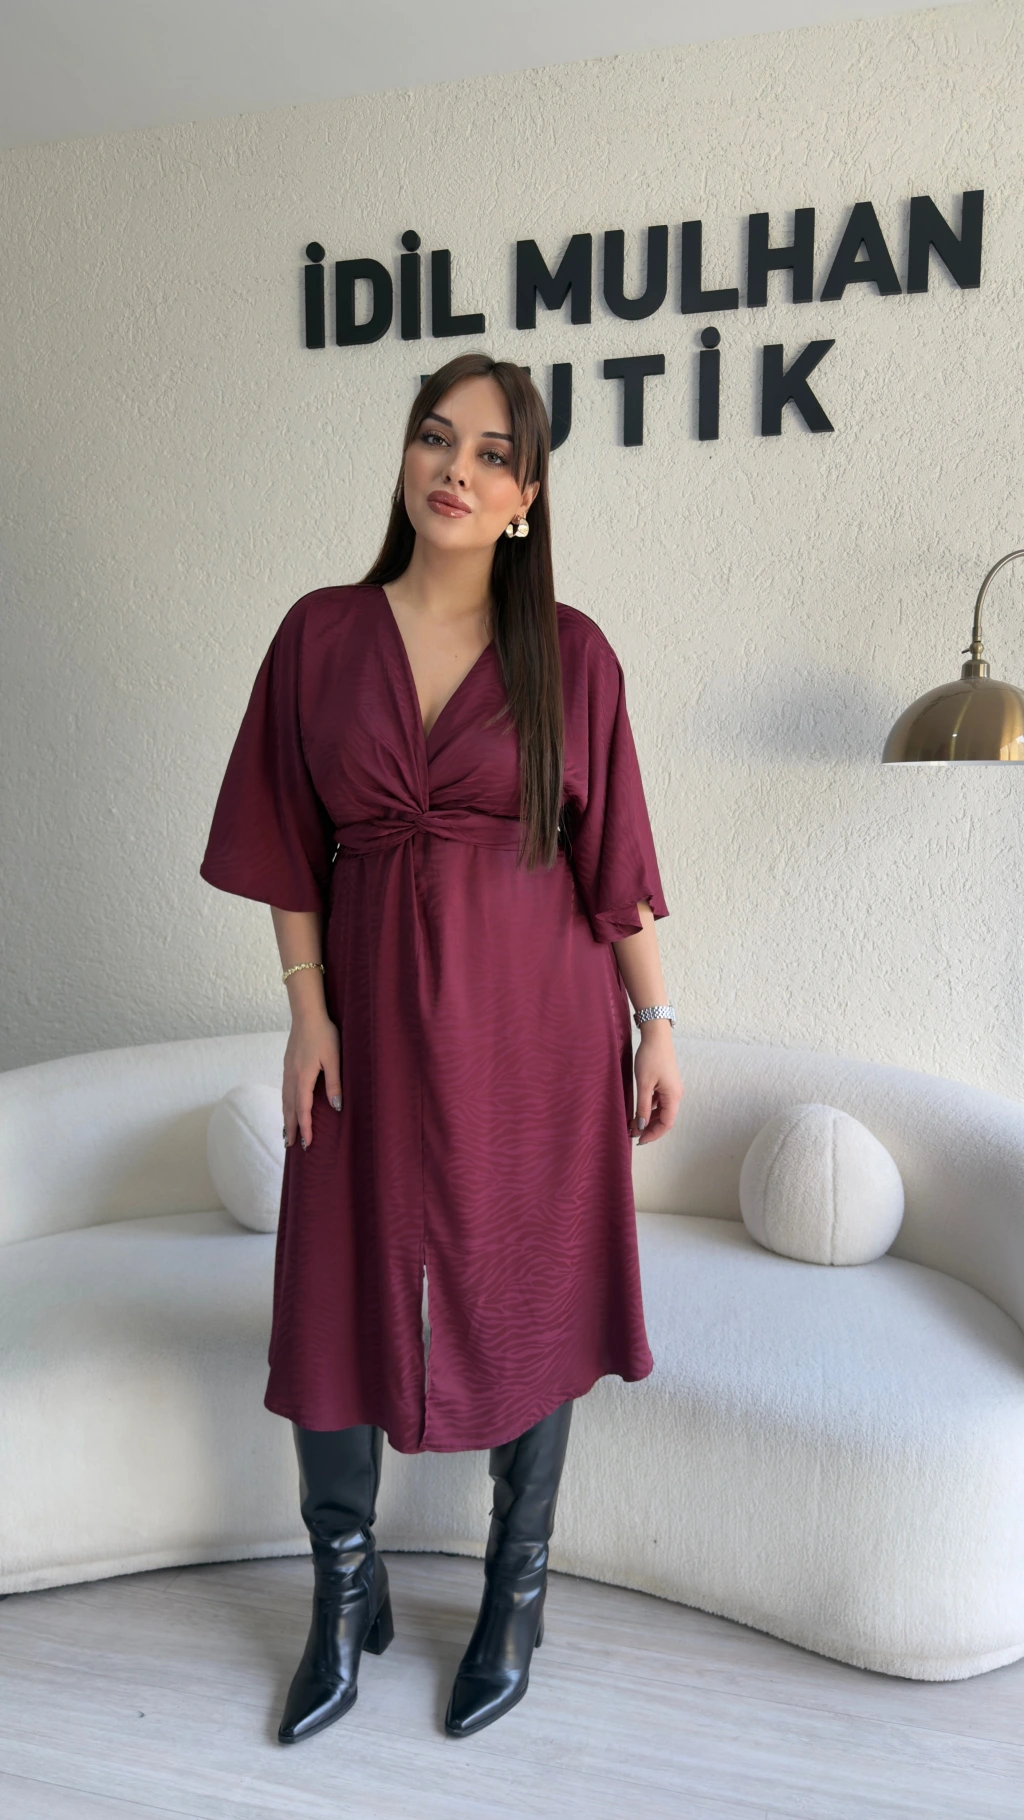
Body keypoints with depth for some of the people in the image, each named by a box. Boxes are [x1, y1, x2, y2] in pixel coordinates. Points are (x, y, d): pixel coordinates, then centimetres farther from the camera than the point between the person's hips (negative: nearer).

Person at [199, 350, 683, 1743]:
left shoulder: (570, 651, -2)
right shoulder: (321, 634, 2)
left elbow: (615, 856, -1)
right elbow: (289, 847, 2)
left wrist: (659, 1022, -1)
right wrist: (309, 1013, -4)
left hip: (533, 1010, -1)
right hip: (376, 1006, 2)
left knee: (531, 1300, 10)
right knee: (338, 1300, 9)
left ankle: (516, 1598, 34)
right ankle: (345, 1599, 34)